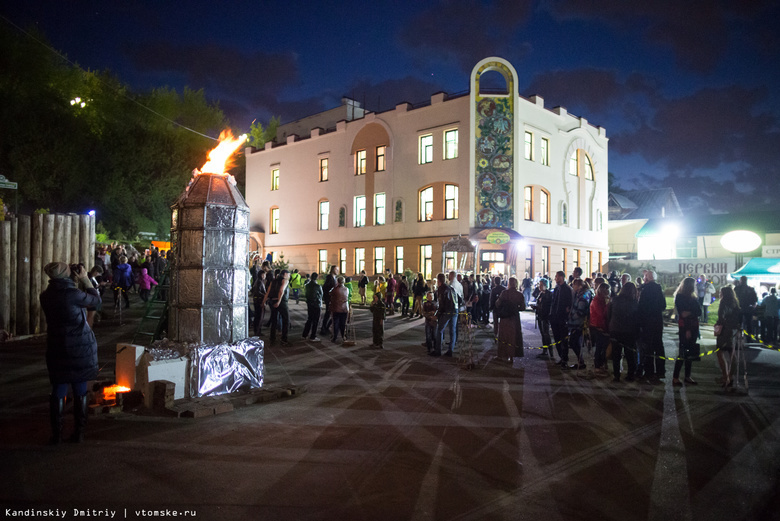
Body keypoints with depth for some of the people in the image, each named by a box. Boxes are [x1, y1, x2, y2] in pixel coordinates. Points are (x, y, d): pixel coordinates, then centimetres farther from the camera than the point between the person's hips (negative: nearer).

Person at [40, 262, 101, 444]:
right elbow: (96, 300, -1)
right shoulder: (73, 294, -15)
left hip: (56, 348, 4)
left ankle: (56, 433, 12)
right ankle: (79, 432, 14)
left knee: (58, 390, 9)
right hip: (81, 347, -4)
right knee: (80, 391, 7)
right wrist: (85, 279, 4)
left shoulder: (45, 296, 1)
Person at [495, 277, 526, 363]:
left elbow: (497, 305, -8)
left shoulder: (504, 293, -13)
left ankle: (503, 355, 18)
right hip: (515, 318, 1)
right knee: (513, 336, 12)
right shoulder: (520, 295, -9)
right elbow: (522, 307, -3)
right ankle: (511, 356, 15)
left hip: (504, 318, -1)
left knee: (504, 336, 12)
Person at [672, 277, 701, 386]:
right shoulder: (679, 297, -5)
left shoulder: (693, 297, 15)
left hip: (693, 327, 7)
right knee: (683, 352, -9)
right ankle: (675, 378, -5)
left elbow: (699, 312, 6)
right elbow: (681, 314, -11)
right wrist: (687, 330, -16)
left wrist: (690, 313, -15)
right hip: (684, 327, -7)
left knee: (690, 352, 8)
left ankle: (687, 376, 15)